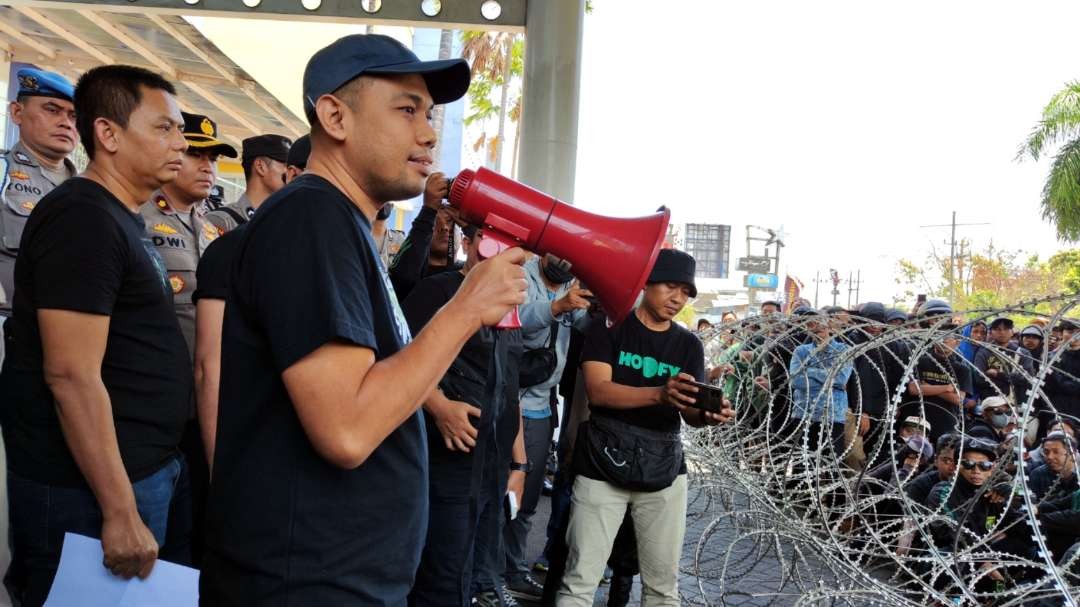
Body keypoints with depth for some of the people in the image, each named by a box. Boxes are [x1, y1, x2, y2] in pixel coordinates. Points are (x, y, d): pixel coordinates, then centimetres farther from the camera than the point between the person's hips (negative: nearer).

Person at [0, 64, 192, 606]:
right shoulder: (84, 218, -17)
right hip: (90, 488, -9)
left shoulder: (119, 219, 14)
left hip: (136, 473, 9)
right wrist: (120, 513, -23)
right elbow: (71, 375, -24)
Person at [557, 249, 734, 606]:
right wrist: (660, 394, -29)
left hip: (664, 471, 4)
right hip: (604, 465, -3)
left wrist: (708, 415, -22)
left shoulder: (689, 345, 9)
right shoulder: (610, 326, -2)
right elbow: (597, 390, -15)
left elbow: (689, 413, 3)